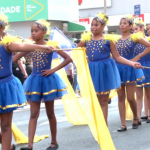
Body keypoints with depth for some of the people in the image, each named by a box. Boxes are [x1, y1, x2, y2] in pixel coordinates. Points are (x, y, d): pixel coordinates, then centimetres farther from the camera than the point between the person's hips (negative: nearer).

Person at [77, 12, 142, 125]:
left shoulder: (109, 39, -4)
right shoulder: (86, 38, 3)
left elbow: (117, 57, -2)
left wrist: (132, 63, -13)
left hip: (105, 70, -2)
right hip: (92, 70, 2)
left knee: (103, 100, 4)